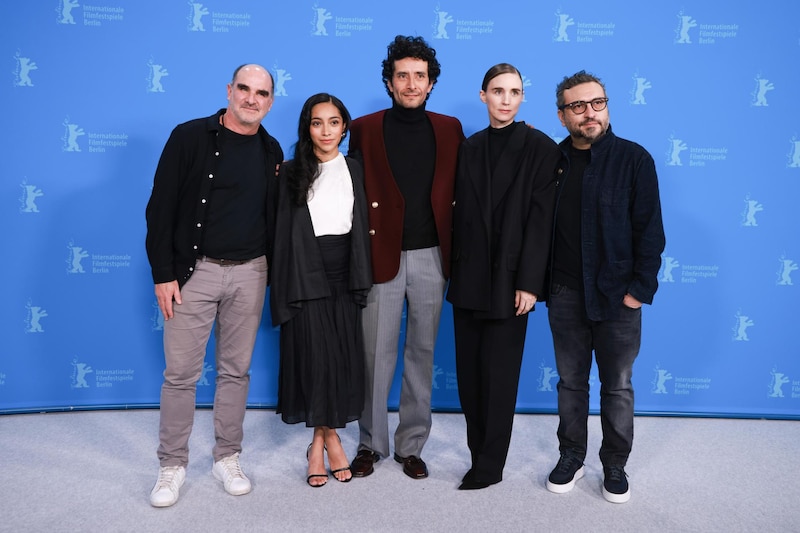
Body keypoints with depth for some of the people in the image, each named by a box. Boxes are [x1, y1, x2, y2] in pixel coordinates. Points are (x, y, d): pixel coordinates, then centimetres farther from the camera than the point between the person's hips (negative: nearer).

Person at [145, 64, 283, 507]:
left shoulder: (271, 151, 7)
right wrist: (163, 273, -10)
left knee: (236, 370, 11)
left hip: (249, 272, 3)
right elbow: (161, 207, -6)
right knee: (180, 372, 3)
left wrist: (274, 273, 7)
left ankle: (227, 458, 25)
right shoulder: (190, 137, -5)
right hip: (194, 270, -3)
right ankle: (172, 465, 20)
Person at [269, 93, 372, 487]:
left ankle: (325, 435, 21)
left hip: (344, 273, 3)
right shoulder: (291, 173, 0)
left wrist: (362, 278, 4)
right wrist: (283, 287, -6)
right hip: (306, 275, -3)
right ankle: (326, 436, 19)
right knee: (314, 357, 1)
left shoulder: (354, 170, 9)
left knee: (344, 356, 4)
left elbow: (362, 225, 10)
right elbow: (282, 231, -2)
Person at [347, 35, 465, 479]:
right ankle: (371, 443, 22)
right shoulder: (365, 129, 3)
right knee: (377, 354, 4)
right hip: (381, 256, -1)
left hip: (431, 256, 2)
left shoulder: (449, 129, 8)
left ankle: (411, 446, 23)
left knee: (422, 353, 9)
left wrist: (457, 254, 0)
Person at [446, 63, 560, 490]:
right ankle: (480, 450, 28)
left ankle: (489, 465, 17)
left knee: (499, 373, 3)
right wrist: (456, 267, 4)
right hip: (469, 276, 5)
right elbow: (460, 212, 9)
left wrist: (528, 282, -14)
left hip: (508, 278, -4)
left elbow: (541, 219, -9)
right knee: (469, 370, 10)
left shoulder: (540, 147, -4)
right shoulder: (470, 147, 10)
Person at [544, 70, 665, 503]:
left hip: (617, 296, -2)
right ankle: (571, 457, 30)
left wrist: (639, 289, -10)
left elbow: (649, 229, -6)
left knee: (618, 386, 10)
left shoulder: (634, 159, -4)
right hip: (566, 294, 2)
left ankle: (615, 464, 27)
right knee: (571, 381, 13)